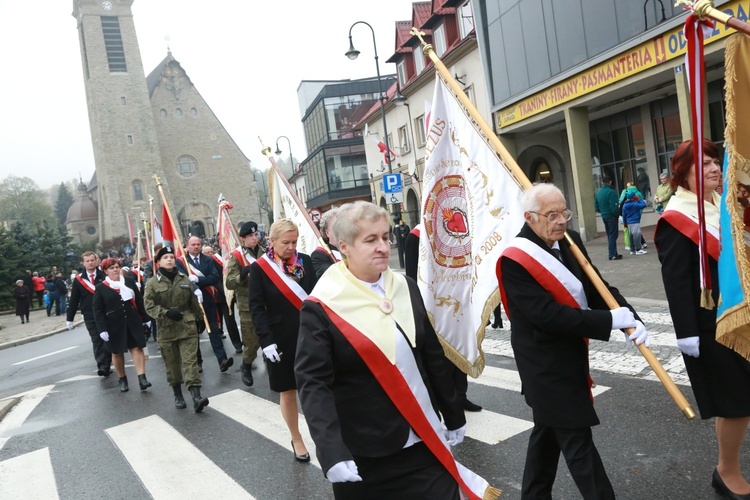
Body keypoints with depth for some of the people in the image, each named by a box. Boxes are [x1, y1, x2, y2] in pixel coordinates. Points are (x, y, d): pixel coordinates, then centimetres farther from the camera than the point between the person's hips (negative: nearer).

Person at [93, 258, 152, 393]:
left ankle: (142, 378, -6)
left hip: (133, 323, 1)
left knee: (137, 348, -4)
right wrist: (102, 329, -12)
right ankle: (122, 380, 24)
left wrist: (145, 318, 8)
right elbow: (97, 310, -5)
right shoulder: (100, 288, -3)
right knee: (117, 352, 10)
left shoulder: (129, 282, 4)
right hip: (114, 326, -1)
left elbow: (139, 301, 8)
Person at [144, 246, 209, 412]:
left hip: (187, 326, 1)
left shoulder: (185, 279, 7)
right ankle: (178, 395, 26)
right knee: (172, 363, 10)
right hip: (166, 329, -1)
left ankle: (196, 396, -14)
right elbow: (149, 306, -9)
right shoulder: (152, 283, -2)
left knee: (190, 361, -7)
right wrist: (166, 313, -23)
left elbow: (194, 302, 14)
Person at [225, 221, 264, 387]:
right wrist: (243, 273, -29)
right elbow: (229, 283, -13)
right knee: (252, 340, 3)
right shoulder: (236, 256, -6)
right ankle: (246, 368, 27)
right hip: (248, 305, -4)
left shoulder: (264, 252, 10)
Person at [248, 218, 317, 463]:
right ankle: (296, 440, 30)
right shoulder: (259, 268, -4)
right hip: (281, 340, -1)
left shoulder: (305, 261, 1)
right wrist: (266, 341, -15)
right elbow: (256, 307, -6)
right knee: (287, 391, 12)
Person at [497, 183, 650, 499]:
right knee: (576, 437, 1)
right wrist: (610, 320, -25)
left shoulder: (570, 241, 0)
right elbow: (549, 315, -27)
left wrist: (630, 318, -18)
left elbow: (597, 288, -1)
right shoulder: (514, 260, -23)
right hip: (545, 365, -9)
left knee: (549, 430, 22)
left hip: (569, 356, 9)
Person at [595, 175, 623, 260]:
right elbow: (614, 207, -21)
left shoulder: (598, 193, 5)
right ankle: (613, 255, -1)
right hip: (611, 216, -7)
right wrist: (617, 214, -5)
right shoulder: (611, 192, -17)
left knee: (609, 235, 15)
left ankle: (613, 254, 22)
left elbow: (596, 208, 9)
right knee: (613, 236, -2)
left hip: (604, 217, 7)